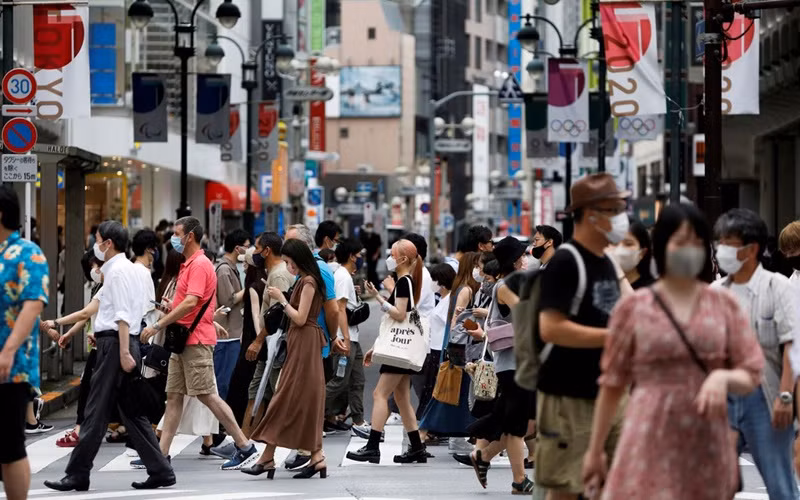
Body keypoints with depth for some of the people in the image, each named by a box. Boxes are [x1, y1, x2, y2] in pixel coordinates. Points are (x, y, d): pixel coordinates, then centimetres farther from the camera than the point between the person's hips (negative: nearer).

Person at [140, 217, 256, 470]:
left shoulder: (200, 265, -14)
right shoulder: (188, 265, 18)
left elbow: (190, 303, -24)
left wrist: (157, 326, -22)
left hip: (197, 341, -10)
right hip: (183, 340, 10)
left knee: (207, 395, -9)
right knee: (173, 396, 7)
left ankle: (244, 446, -3)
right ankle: (162, 454, 8)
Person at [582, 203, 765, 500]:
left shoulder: (725, 305, 6)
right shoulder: (633, 308, 2)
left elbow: (752, 375, 7)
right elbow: (612, 383, 6)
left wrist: (724, 377, -17)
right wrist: (595, 449, 9)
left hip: (706, 444, 2)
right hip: (651, 442, -2)